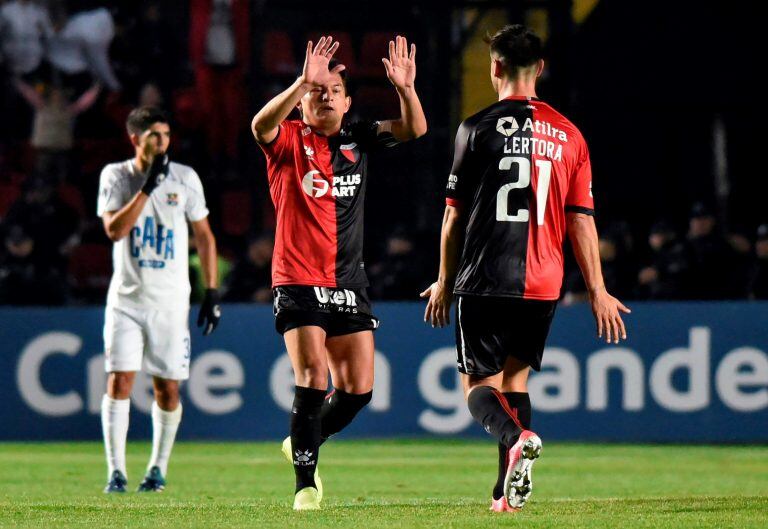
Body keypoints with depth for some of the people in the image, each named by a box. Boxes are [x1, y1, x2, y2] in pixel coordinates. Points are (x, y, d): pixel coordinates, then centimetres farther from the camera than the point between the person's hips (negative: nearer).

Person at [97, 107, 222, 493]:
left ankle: (158, 469, 18)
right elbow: (114, 230, -15)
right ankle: (116, 472, -7)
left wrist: (212, 292, 2)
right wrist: (147, 187, -20)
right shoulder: (115, 176, -1)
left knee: (167, 389, 3)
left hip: (170, 301, 1)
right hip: (126, 298, -1)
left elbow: (204, 236, 7)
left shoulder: (185, 178, 1)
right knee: (119, 381, -10)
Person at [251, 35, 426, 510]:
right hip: (299, 282, -5)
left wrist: (406, 88, -21)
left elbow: (413, 130, -2)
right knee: (313, 377, -17)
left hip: (349, 284, 5)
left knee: (359, 388, 3)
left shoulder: (359, 141, 9)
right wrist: (303, 82, -41)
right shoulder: (288, 140, -4)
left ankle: (303, 444, 29)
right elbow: (262, 125, -27)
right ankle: (305, 482, -9)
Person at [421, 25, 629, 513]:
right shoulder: (567, 134, 6)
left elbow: (455, 214, 0)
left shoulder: (478, 129, -3)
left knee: (479, 383, 2)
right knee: (515, 378, 16)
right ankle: (509, 492, 6)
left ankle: (517, 437, -29)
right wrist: (597, 292, 10)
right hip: (543, 284, 4)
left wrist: (445, 281, 11)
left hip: (485, 281, -4)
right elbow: (581, 220, 5)